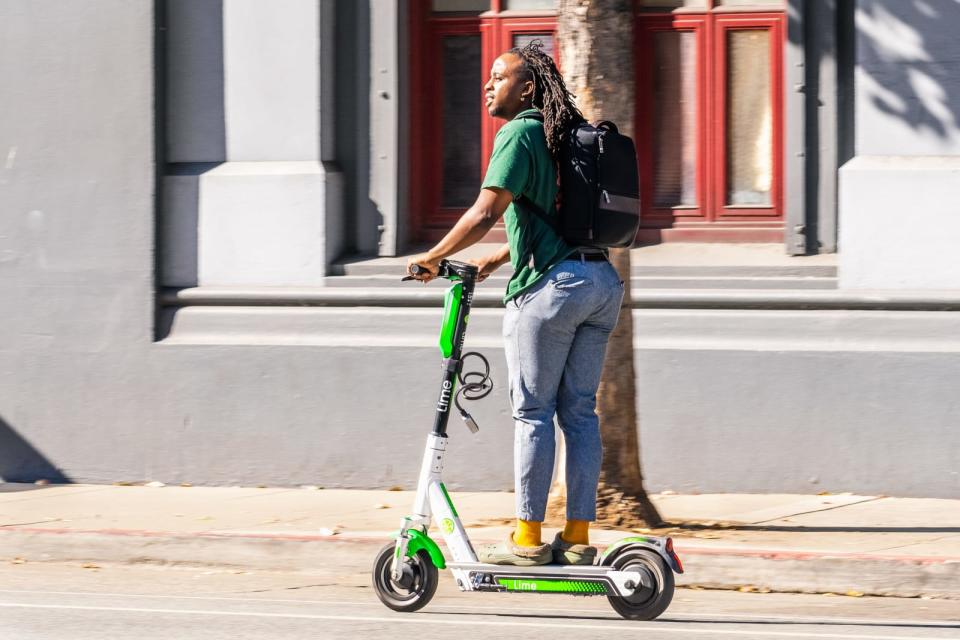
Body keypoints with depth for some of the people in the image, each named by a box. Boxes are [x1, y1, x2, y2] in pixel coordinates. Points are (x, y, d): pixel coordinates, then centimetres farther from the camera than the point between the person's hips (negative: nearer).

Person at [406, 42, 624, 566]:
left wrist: (433, 257, -3)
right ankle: (578, 537, 9)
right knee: (579, 411, 9)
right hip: (601, 280, 8)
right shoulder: (559, 136, 19)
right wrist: (499, 258, 32)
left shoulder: (519, 134, -7)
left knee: (533, 411, -2)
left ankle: (527, 539, -1)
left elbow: (485, 213, -14)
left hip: (552, 284, -8)